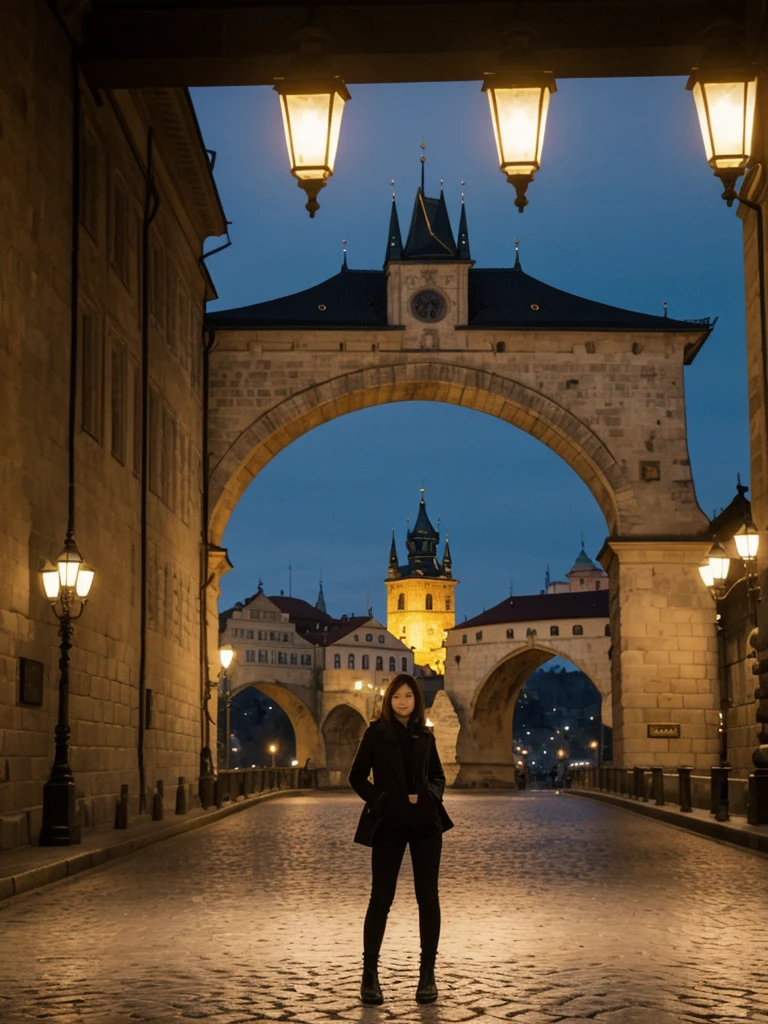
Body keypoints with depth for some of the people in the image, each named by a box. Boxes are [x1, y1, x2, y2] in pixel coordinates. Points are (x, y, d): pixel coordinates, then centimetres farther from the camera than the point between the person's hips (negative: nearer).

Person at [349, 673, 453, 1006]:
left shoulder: (424, 735, 8)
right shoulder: (376, 732, 0)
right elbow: (357, 775, 3)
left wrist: (429, 795, -3)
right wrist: (379, 800, -9)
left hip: (425, 823, 3)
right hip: (389, 825, -3)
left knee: (428, 897, 2)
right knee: (381, 898, -2)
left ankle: (427, 974, 11)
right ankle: (369, 974, 7)